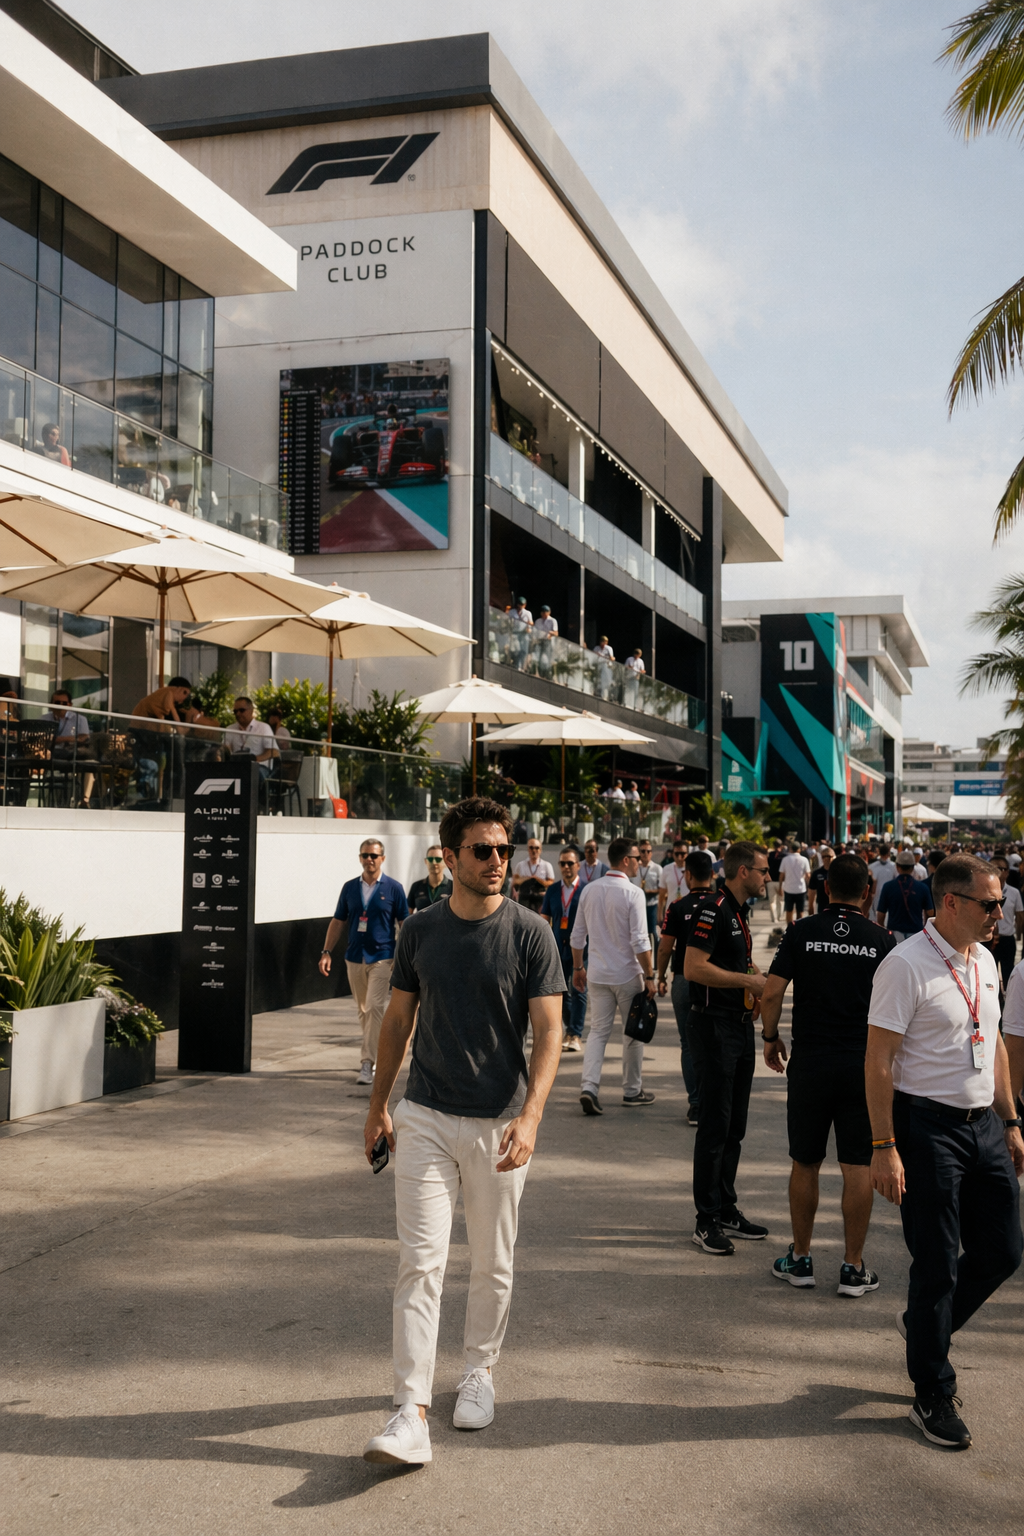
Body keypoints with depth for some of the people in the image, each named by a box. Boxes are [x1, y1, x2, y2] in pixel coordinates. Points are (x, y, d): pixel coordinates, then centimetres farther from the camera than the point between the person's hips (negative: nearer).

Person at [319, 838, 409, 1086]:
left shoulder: (393, 888, -2)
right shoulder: (350, 887, 7)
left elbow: (404, 924, 0)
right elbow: (338, 921, 11)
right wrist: (326, 951, 3)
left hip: (382, 958, -4)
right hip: (354, 958, 4)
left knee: (375, 1008, -13)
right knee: (363, 1010, 12)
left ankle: (368, 1064, -12)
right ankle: (377, 1052, 28)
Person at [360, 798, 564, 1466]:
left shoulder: (531, 934, -7)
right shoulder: (420, 930, 2)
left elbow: (549, 1032, -10)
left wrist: (530, 1117, -23)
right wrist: (379, 1103, 15)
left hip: (499, 1123, -1)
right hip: (425, 1117, 1)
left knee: (493, 1263, 13)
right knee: (420, 1261, -6)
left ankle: (480, 1369, 35)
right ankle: (412, 1413, -5)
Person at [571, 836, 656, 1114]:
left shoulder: (589, 891, 4)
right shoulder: (633, 894, -14)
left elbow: (577, 936, 9)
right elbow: (640, 941, -16)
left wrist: (578, 968, 19)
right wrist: (649, 976, -9)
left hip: (597, 974, 5)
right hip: (627, 975, -4)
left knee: (598, 1031, 7)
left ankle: (588, 1087, -9)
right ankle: (632, 1090, 20)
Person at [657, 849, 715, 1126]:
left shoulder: (678, 907, -7)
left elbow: (665, 948, -5)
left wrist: (660, 978, 10)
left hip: (684, 981, -1)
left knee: (689, 1045, 8)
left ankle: (695, 1105, 7)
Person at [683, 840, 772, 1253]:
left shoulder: (737, 911, 16)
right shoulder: (713, 909, -15)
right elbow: (693, 967, -23)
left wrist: (755, 975, 9)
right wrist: (748, 980, -17)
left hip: (740, 1025, 10)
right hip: (714, 1026, -10)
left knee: (734, 1125, 14)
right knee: (715, 1125, -5)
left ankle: (726, 1209, 23)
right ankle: (707, 1221, 3)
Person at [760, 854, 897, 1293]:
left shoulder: (802, 933, -2)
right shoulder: (881, 940, -1)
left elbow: (771, 993, -6)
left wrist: (770, 1038, 9)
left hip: (809, 1060, 0)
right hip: (863, 1064, 0)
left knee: (805, 1164, 12)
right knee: (858, 1166, 5)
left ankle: (800, 1258, 20)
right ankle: (853, 1267, 9)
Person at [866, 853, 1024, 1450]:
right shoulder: (907, 965, -15)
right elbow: (879, 1060, -16)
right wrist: (884, 1148, -18)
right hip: (929, 1126, -7)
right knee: (938, 1265, 1)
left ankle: (927, 1326, 37)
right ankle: (933, 1397, 17)